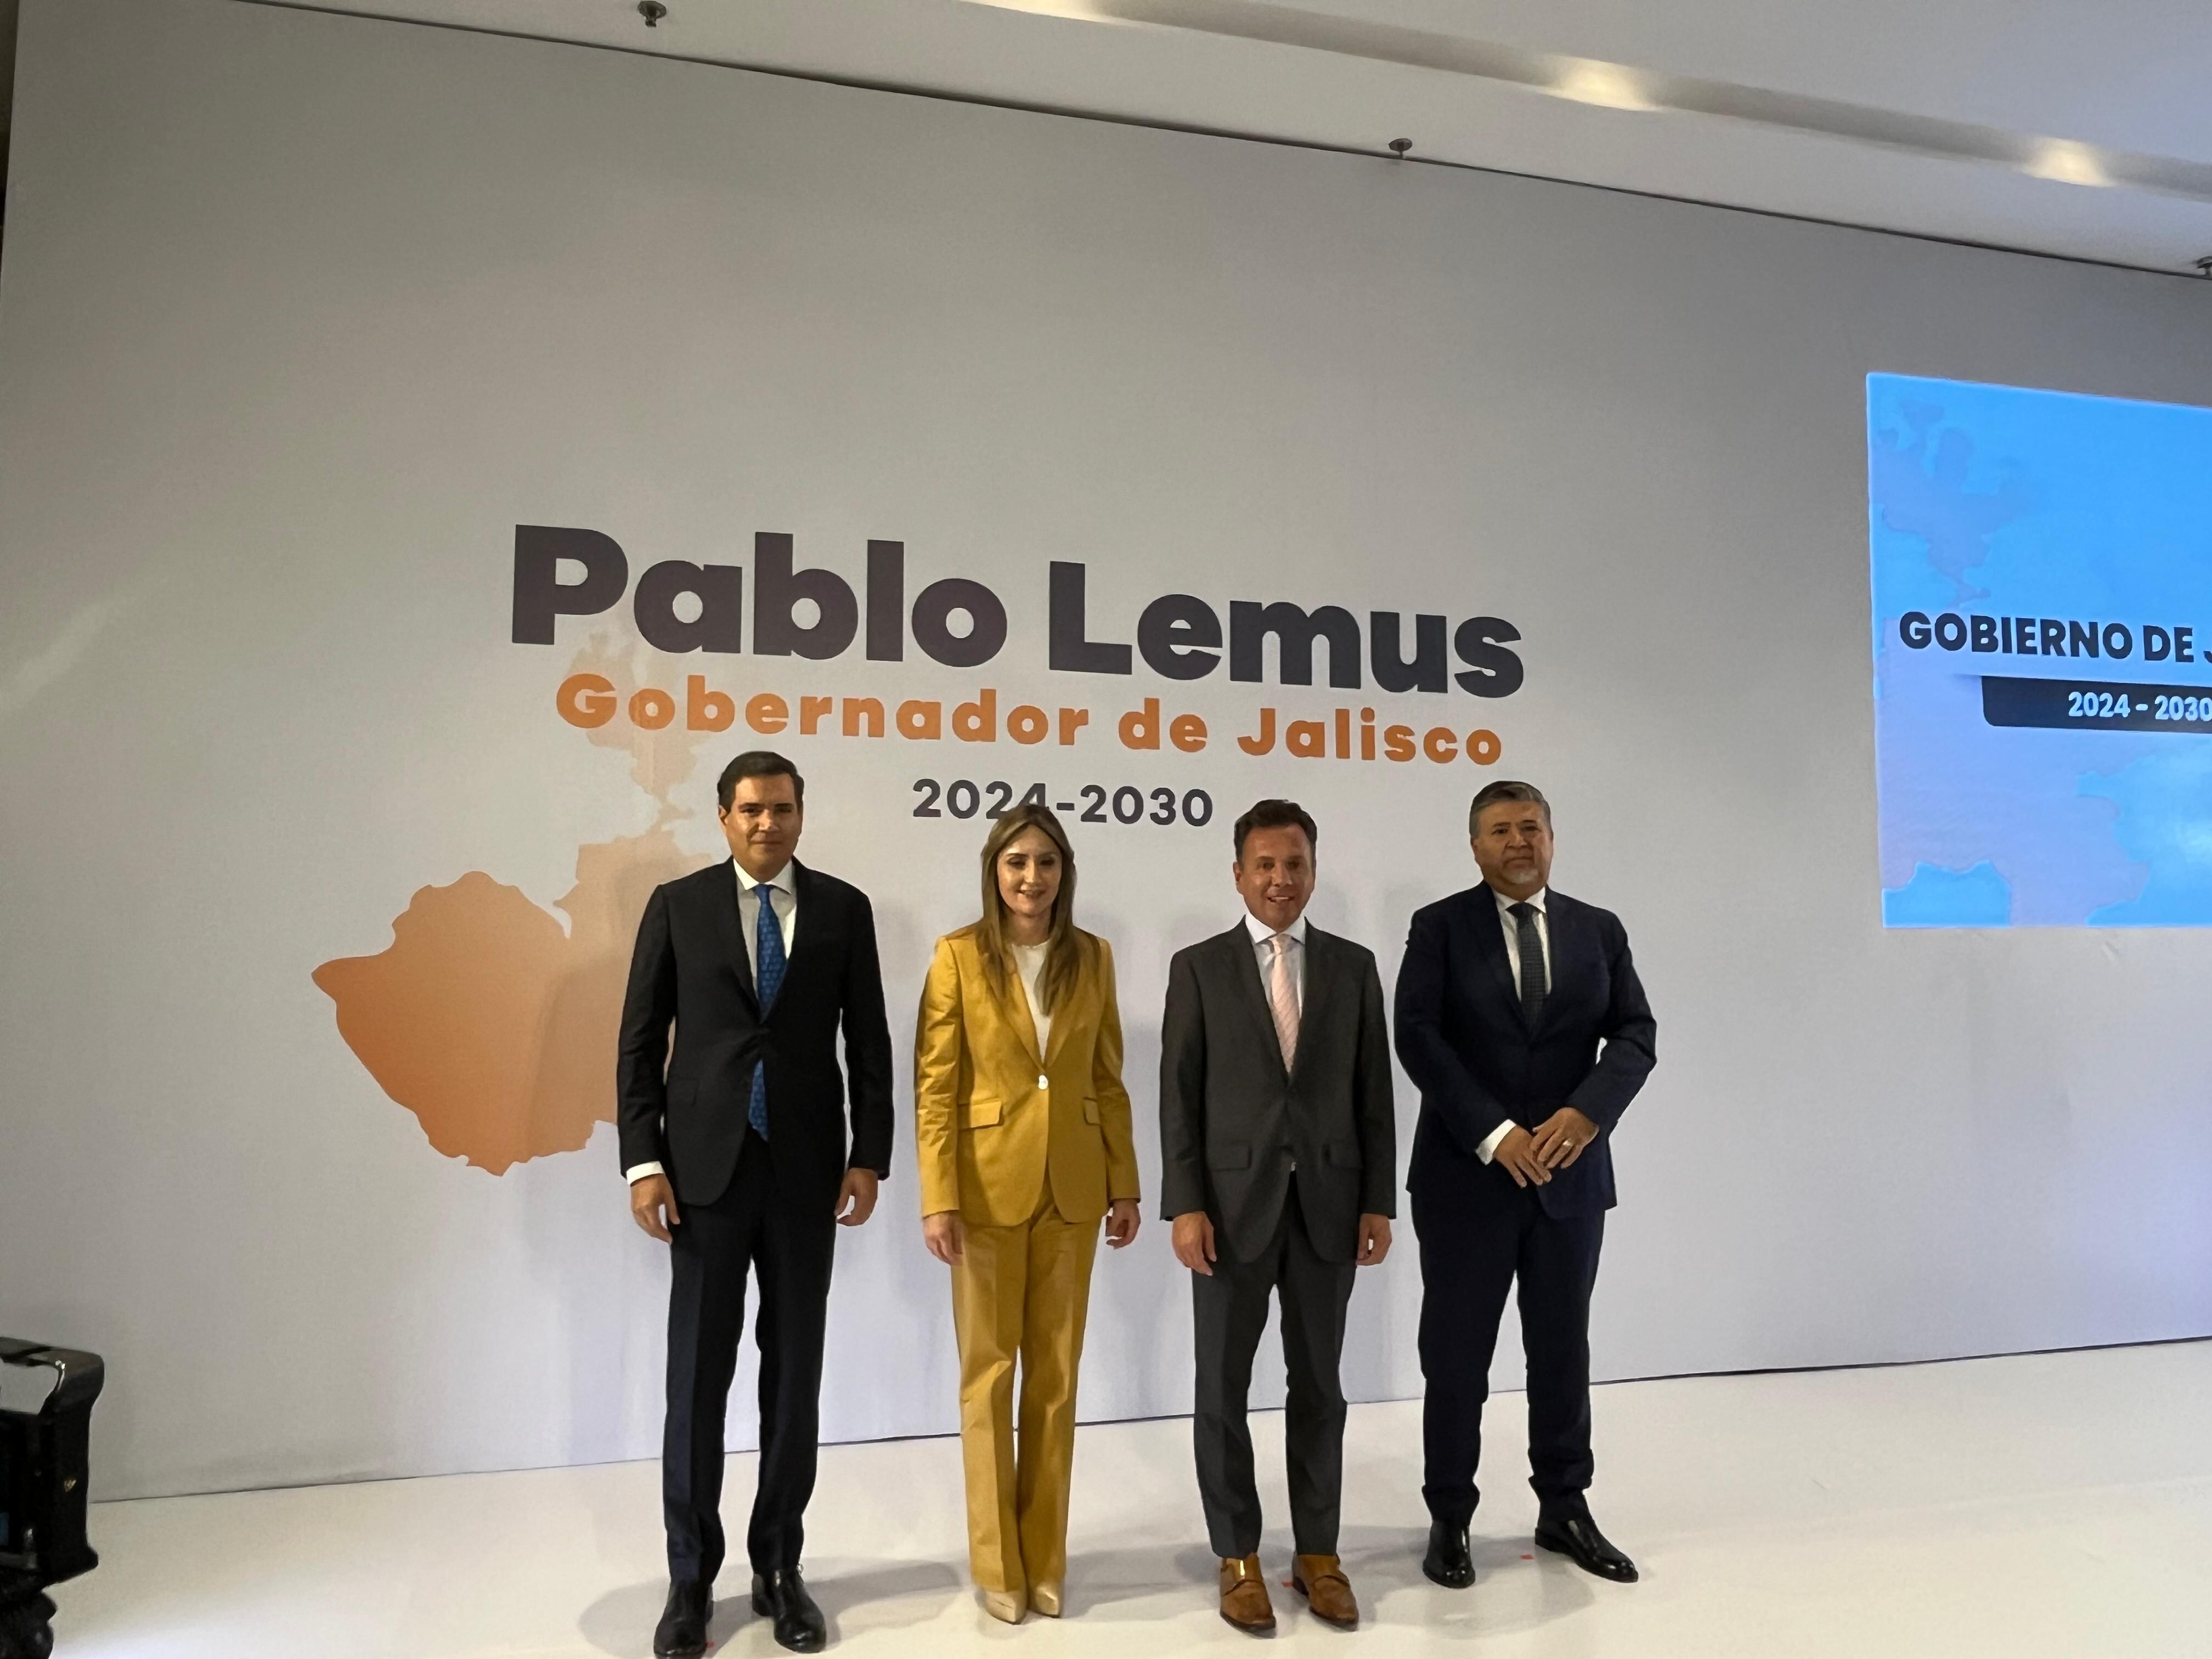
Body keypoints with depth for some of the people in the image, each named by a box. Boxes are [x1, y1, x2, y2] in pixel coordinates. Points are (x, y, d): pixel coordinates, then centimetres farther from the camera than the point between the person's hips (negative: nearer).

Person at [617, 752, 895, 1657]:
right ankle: (691, 1577, 21)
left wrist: (869, 1157, -3)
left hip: (806, 1170, 1)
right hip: (706, 1167, -1)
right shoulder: (677, 905, 0)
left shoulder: (843, 908, 2)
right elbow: (640, 1043, 0)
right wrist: (643, 1161, -7)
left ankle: (779, 1568, 24)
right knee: (696, 1375, 5)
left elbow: (869, 1043, 4)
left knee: (795, 1372, 9)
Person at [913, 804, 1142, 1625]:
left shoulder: (1092, 957, 3)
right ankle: (997, 1561, 23)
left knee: (1057, 1374, 12)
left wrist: (1124, 1183, 4)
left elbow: (1108, 1080, 7)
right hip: (988, 1184, -3)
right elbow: (935, 1088, -8)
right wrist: (939, 1198, -14)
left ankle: (1045, 1556, 26)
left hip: (1072, 1185, 3)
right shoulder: (959, 956, -7)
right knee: (990, 1372, 9)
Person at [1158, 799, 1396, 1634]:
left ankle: (1317, 1553, 25)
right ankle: (1238, 1558, 23)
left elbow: (1373, 1093, 5)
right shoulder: (1198, 967, -1)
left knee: (1319, 1385, 12)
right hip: (1234, 1205, -1)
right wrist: (1186, 1205, -10)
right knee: (1223, 1387, 8)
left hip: (1328, 1205, 2)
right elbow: (1179, 1095, -4)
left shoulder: (1353, 965, 5)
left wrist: (1378, 1202, 0)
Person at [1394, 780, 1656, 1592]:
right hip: (1466, 1174, -2)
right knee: (1456, 1355, 7)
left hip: (1571, 1174, 3)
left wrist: (1587, 1110, -18)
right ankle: (1449, 1518, 22)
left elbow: (1635, 1034, 0)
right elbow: (1417, 1037, -11)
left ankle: (1565, 1509, 31)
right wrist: (1494, 1133, -19)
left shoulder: (1600, 930, 7)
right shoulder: (1440, 926, -2)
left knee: (1564, 1349, 14)